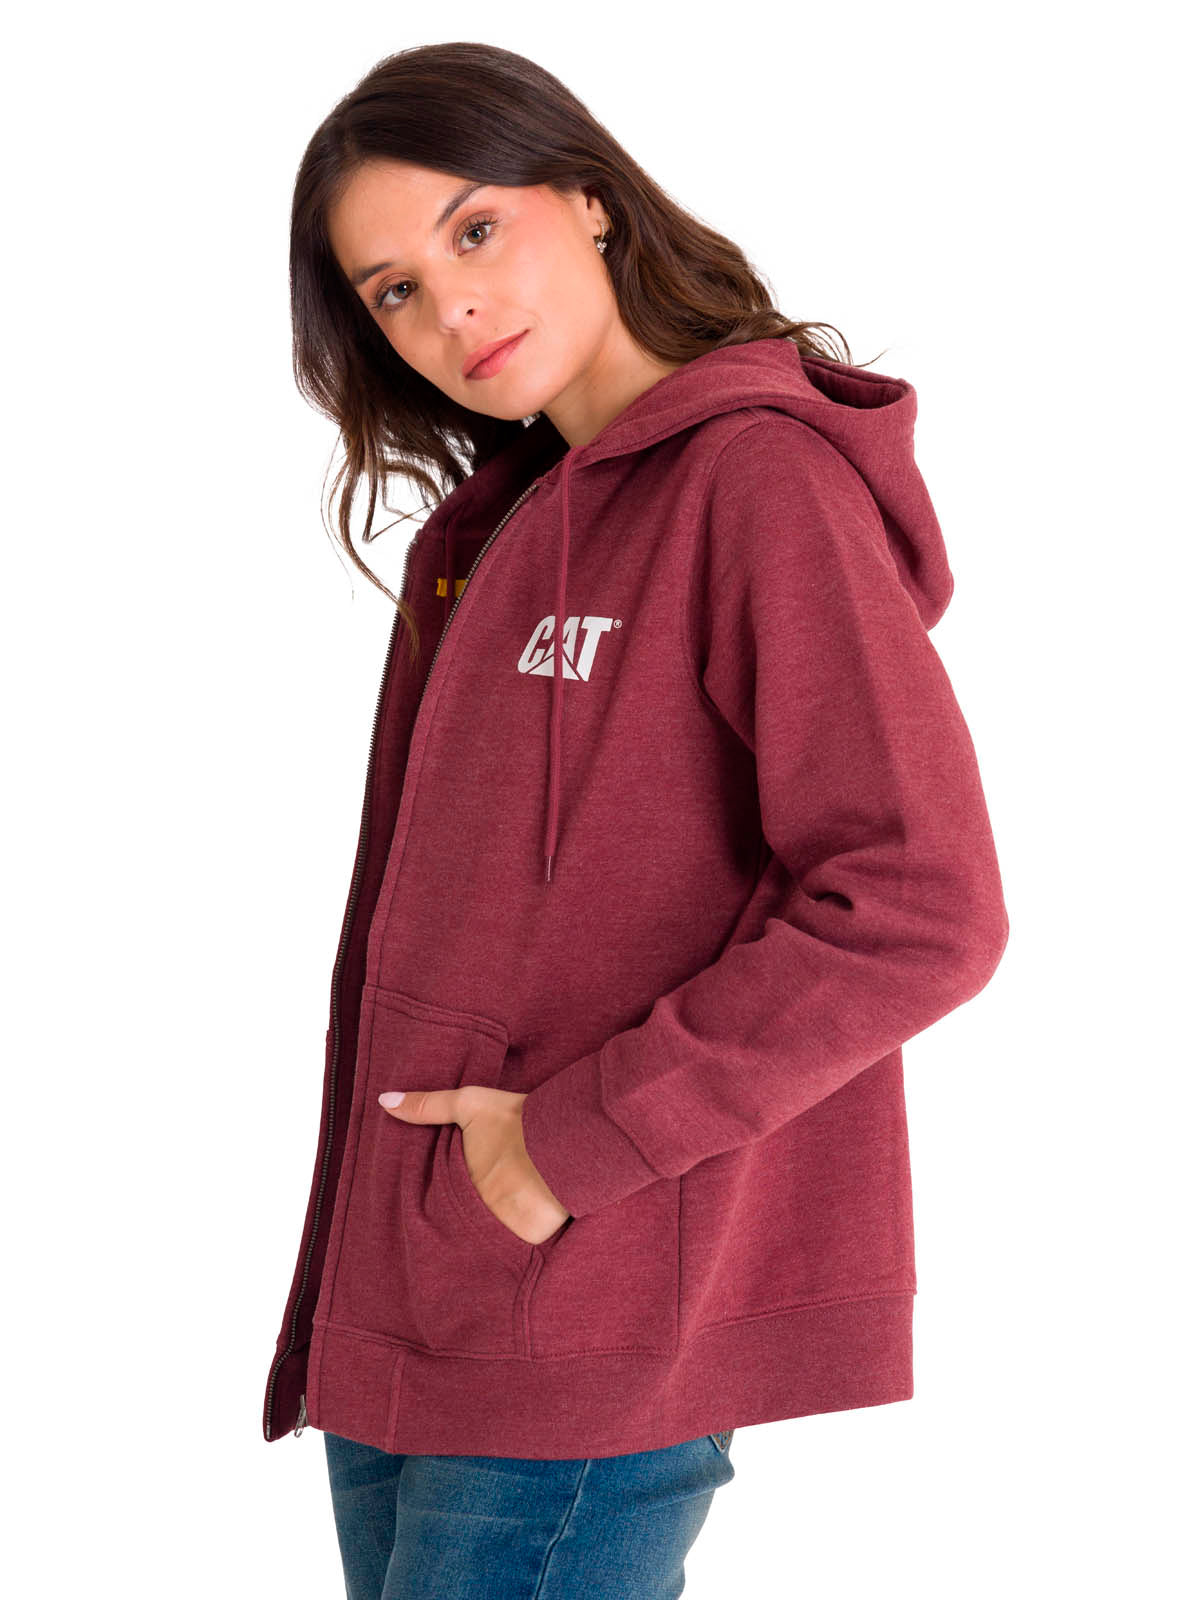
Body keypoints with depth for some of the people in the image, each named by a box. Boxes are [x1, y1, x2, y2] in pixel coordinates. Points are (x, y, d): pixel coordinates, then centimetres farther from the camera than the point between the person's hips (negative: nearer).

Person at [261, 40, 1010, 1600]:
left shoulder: (762, 478, -11)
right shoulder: (487, 531, 14)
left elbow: (919, 910, -20)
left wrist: (575, 1140, -16)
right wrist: (334, 1316, 8)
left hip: (589, 1342, -8)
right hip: (404, 1317, 8)